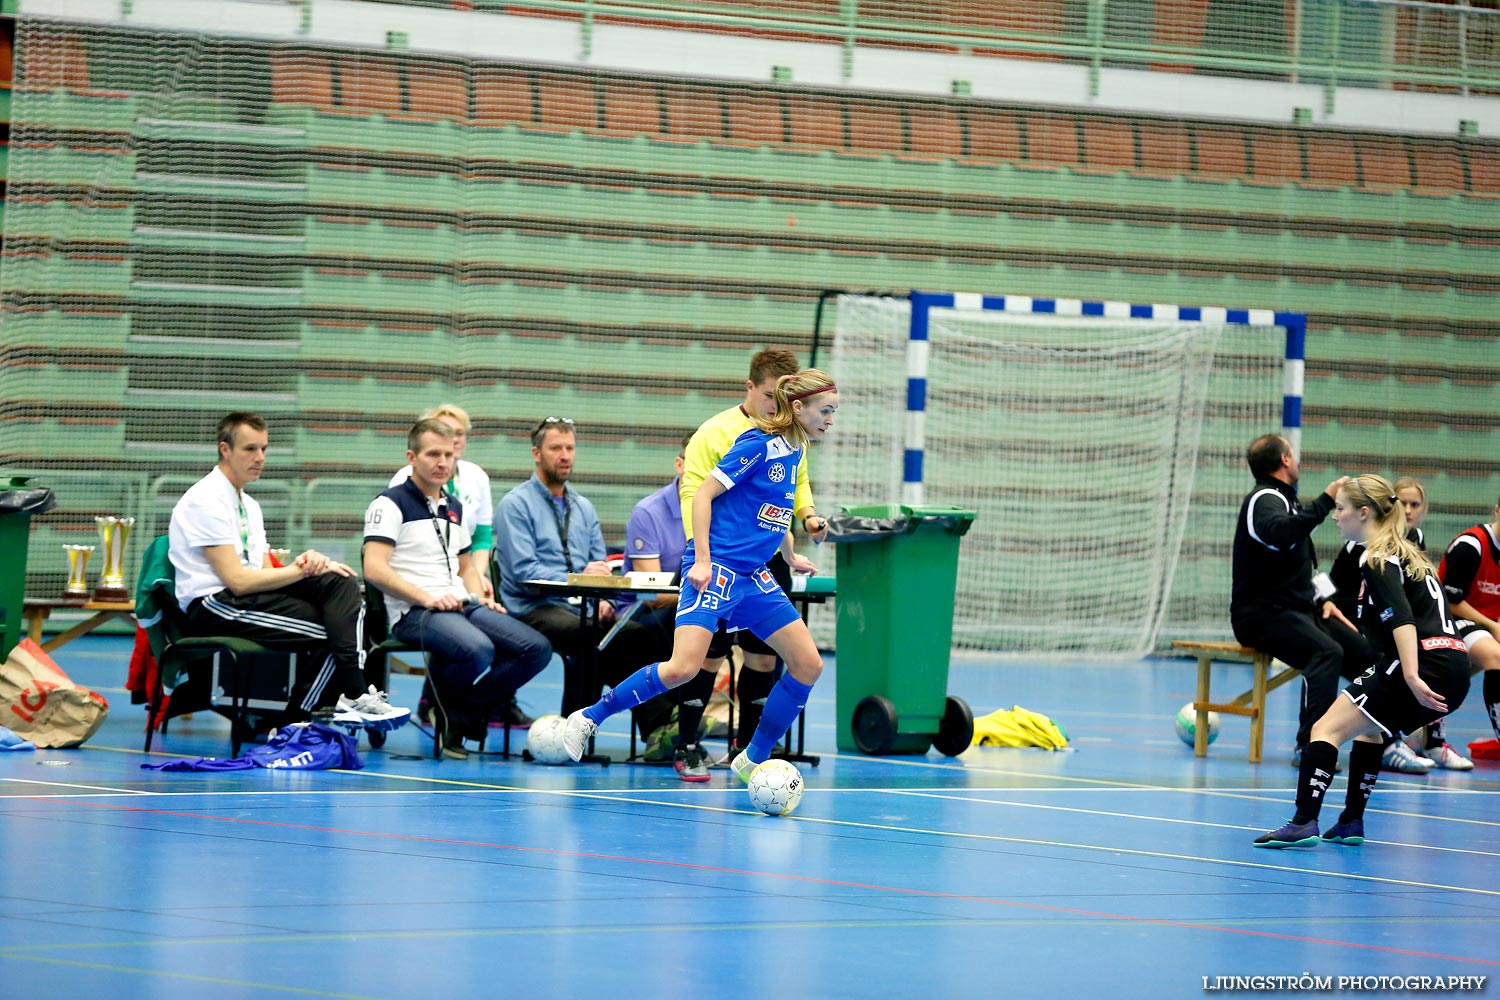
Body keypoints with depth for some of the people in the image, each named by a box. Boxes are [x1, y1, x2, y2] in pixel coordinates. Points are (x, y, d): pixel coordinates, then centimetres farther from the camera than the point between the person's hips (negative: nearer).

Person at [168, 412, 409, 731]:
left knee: (340, 582, -14)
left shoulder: (248, 505, 21)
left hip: (243, 597, 9)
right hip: (212, 608, -9)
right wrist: (302, 570, -12)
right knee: (331, 629, -22)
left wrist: (305, 563, -7)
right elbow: (238, 580, -16)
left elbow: (266, 573, 14)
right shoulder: (206, 500, -10)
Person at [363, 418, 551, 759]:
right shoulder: (391, 504, -1)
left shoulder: (453, 507, 24)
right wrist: (427, 598, -20)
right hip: (413, 613, -8)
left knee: (537, 648, -15)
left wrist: (480, 597, 10)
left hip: (462, 605, 8)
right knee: (477, 650, -38)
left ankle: (463, 715, -9)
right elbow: (375, 569, -13)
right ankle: (446, 712, -6)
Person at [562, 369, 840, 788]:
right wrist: (702, 560, -18)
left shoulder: (794, 451, 12)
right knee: (683, 667, -21)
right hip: (716, 568, -9)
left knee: (808, 664, 1)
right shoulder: (758, 444, -12)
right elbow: (703, 495, -13)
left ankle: (752, 761, 11)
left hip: (754, 578, 9)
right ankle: (588, 718, -5)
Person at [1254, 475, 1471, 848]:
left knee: (1326, 729, -10)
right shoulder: (1404, 553, 24)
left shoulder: (1377, 559, -5)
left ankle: (1304, 823, -22)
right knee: (1367, 728, 30)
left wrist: (1412, 676, -29)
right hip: (1454, 671, 10)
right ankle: (1351, 823, 30)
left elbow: (1402, 619, -19)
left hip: (1427, 662, -10)